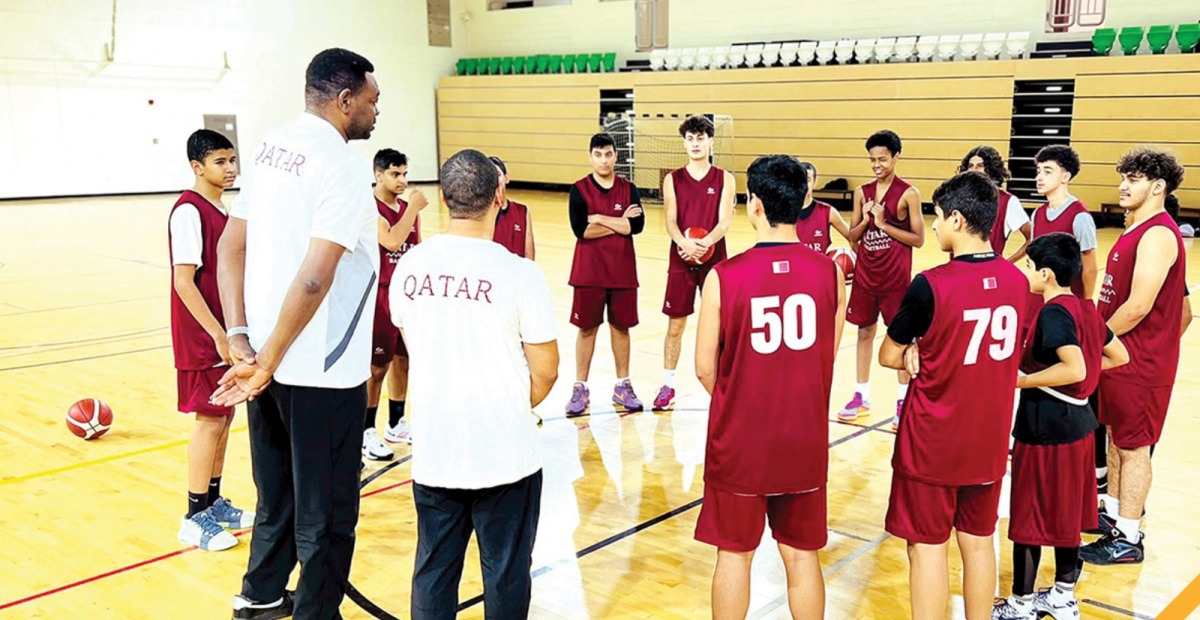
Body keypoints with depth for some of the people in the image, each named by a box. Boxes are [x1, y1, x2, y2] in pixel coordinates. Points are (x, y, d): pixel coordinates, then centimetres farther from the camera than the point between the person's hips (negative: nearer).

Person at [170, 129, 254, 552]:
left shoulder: (220, 210, 10)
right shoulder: (189, 211, -16)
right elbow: (183, 282, -21)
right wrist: (218, 334, -22)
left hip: (226, 333, 9)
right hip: (203, 338, -9)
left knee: (224, 417, 14)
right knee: (210, 420, -3)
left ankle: (214, 502, 26)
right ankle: (195, 518, 8)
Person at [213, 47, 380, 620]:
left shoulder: (271, 148, 8)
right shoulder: (343, 164, -17)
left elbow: (231, 246, 7)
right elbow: (314, 277, -25)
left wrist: (241, 340, 2)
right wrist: (267, 363, -19)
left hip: (270, 361, 8)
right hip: (321, 371, -8)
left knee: (278, 492, 25)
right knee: (326, 513, 7)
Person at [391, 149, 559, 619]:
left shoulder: (410, 266, -2)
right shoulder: (518, 272, -16)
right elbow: (546, 371, -9)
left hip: (433, 453, 4)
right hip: (504, 455, -3)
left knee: (433, 572, 16)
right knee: (506, 574, 12)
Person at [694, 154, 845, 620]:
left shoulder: (724, 276, -15)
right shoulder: (829, 272, -7)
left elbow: (705, 367, -8)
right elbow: (827, 358, 2)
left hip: (740, 441, -2)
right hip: (804, 440, 2)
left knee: (735, 553, 14)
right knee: (802, 555, 16)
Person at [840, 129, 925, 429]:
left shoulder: (908, 194, -7)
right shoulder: (862, 192, 5)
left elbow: (919, 239, -9)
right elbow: (852, 236, 9)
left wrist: (884, 224, -15)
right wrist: (865, 219, -10)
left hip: (895, 275, -4)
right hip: (865, 272, 4)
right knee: (865, 331, 11)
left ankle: (903, 400, 13)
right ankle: (861, 396, 21)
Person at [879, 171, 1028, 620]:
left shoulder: (930, 285, -20)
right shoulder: (1016, 279, -2)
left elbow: (889, 357, -9)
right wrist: (929, 354, -2)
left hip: (932, 442, -5)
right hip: (988, 439, 6)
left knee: (927, 547, 6)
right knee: (979, 542, 17)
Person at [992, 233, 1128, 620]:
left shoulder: (1053, 313, -20)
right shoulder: (1084, 309, 5)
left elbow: (1075, 370, -31)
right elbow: (1119, 356, 15)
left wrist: (1024, 380, -20)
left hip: (1045, 427, -9)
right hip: (1076, 420, 9)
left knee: (1027, 516, 5)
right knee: (1065, 514, 19)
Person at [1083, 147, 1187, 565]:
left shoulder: (1158, 235, -20)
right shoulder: (1136, 230, 12)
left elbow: (1138, 306, -25)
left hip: (1140, 362, -10)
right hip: (1118, 356, 10)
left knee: (1133, 447, -1)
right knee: (1115, 437, 18)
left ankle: (1127, 539, 9)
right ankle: (1113, 512, 32)